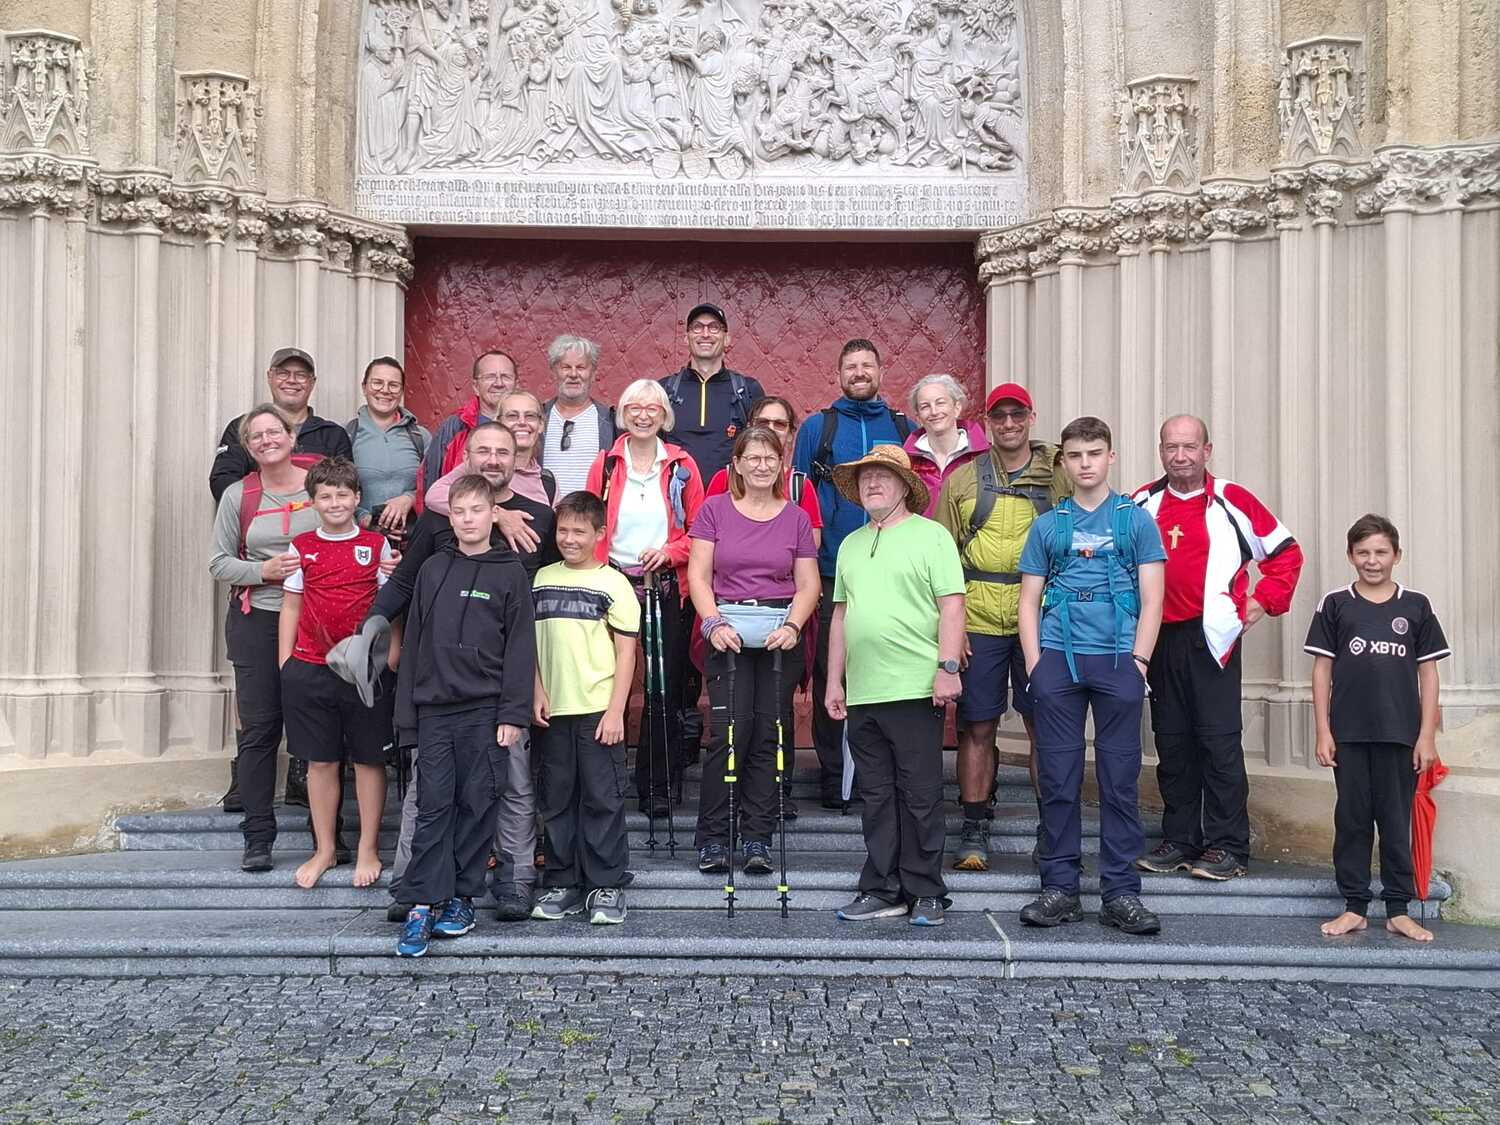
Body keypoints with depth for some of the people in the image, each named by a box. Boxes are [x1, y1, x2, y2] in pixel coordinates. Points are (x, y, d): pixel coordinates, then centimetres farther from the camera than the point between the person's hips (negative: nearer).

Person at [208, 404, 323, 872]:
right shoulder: (238, 496, 5)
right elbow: (219, 563, 5)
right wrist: (263, 570, -11)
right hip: (255, 621, 1)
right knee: (258, 728, 0)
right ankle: (258, 837, 8)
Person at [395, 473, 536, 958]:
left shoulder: (510, 573, 1)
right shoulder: (432, 570, 11)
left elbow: (520, 648, -2)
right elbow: (414, 641, 12)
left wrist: (513, 714, -9)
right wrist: (407, 712, 8)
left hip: (484, 710, -2)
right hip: (434, 709, 2)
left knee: (477, 805, 4)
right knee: (433, 805, 0)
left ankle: (462, 898, 15)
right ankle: (426, 902, 4)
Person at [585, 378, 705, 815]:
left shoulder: (682, 467, 5)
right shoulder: (605, 464, 6)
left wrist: (670, 551, -12)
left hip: (667, 587, 0)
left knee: (666, 688, 1)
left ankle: (659, 787, 11)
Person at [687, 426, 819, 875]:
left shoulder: (797, 518, 10)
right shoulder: (714, 509, 6)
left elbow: (808, 584, 7)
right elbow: (698, 574, 1)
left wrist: (792, 626, -10)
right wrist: (714, 623, -13)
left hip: (781, 633, 2)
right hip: (728, 631, -2)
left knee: (769, 735, 1)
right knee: (731, 731, -10)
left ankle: (758, 839, 9)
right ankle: (713, 838, 1)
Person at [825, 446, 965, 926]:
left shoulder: (930, 536, -1)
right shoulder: (851, 544, 18)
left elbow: (952, 606, -7)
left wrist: (948, 667, -16)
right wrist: (834, 681, 17)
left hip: (915, 689, -6)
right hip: (862, 693, 6)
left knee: (920, 796, 1)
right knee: (876, 796, 10)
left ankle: (925, 892, 11)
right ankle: (882, 891, 18)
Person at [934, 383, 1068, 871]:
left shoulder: (1059, 474, 6)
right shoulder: (963, 479, 7)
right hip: (979, 622, 0)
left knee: (1044, 724, 4)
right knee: (977, 726, 4)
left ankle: (1050, 829, 16)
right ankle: (975, 831, 14)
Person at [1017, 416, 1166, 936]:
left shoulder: (1136, 520, 9)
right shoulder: (1047, 526, 13)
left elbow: (1151, 600, 4)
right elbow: (1029, 600, 11)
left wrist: (1137, 661, -6)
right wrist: (1035, 664, 0)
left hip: (1117, 661, -1)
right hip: (1057, 660, 1)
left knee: (1119, 780, 1)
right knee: (1058, 779, 3)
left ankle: (1121, 893, 8)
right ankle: (1060, 888, 11)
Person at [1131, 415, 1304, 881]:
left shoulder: (1232, 501, 0)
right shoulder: (1141, 504, 8)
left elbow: (1287, 552, 6)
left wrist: (1263, 601, -1)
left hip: (1212, 637, -4)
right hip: (1160, 637, 4)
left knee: (1219, 741, -5)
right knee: (1171, 743, 9)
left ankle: (1228, 846, 2)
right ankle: (1179, 839, 18)